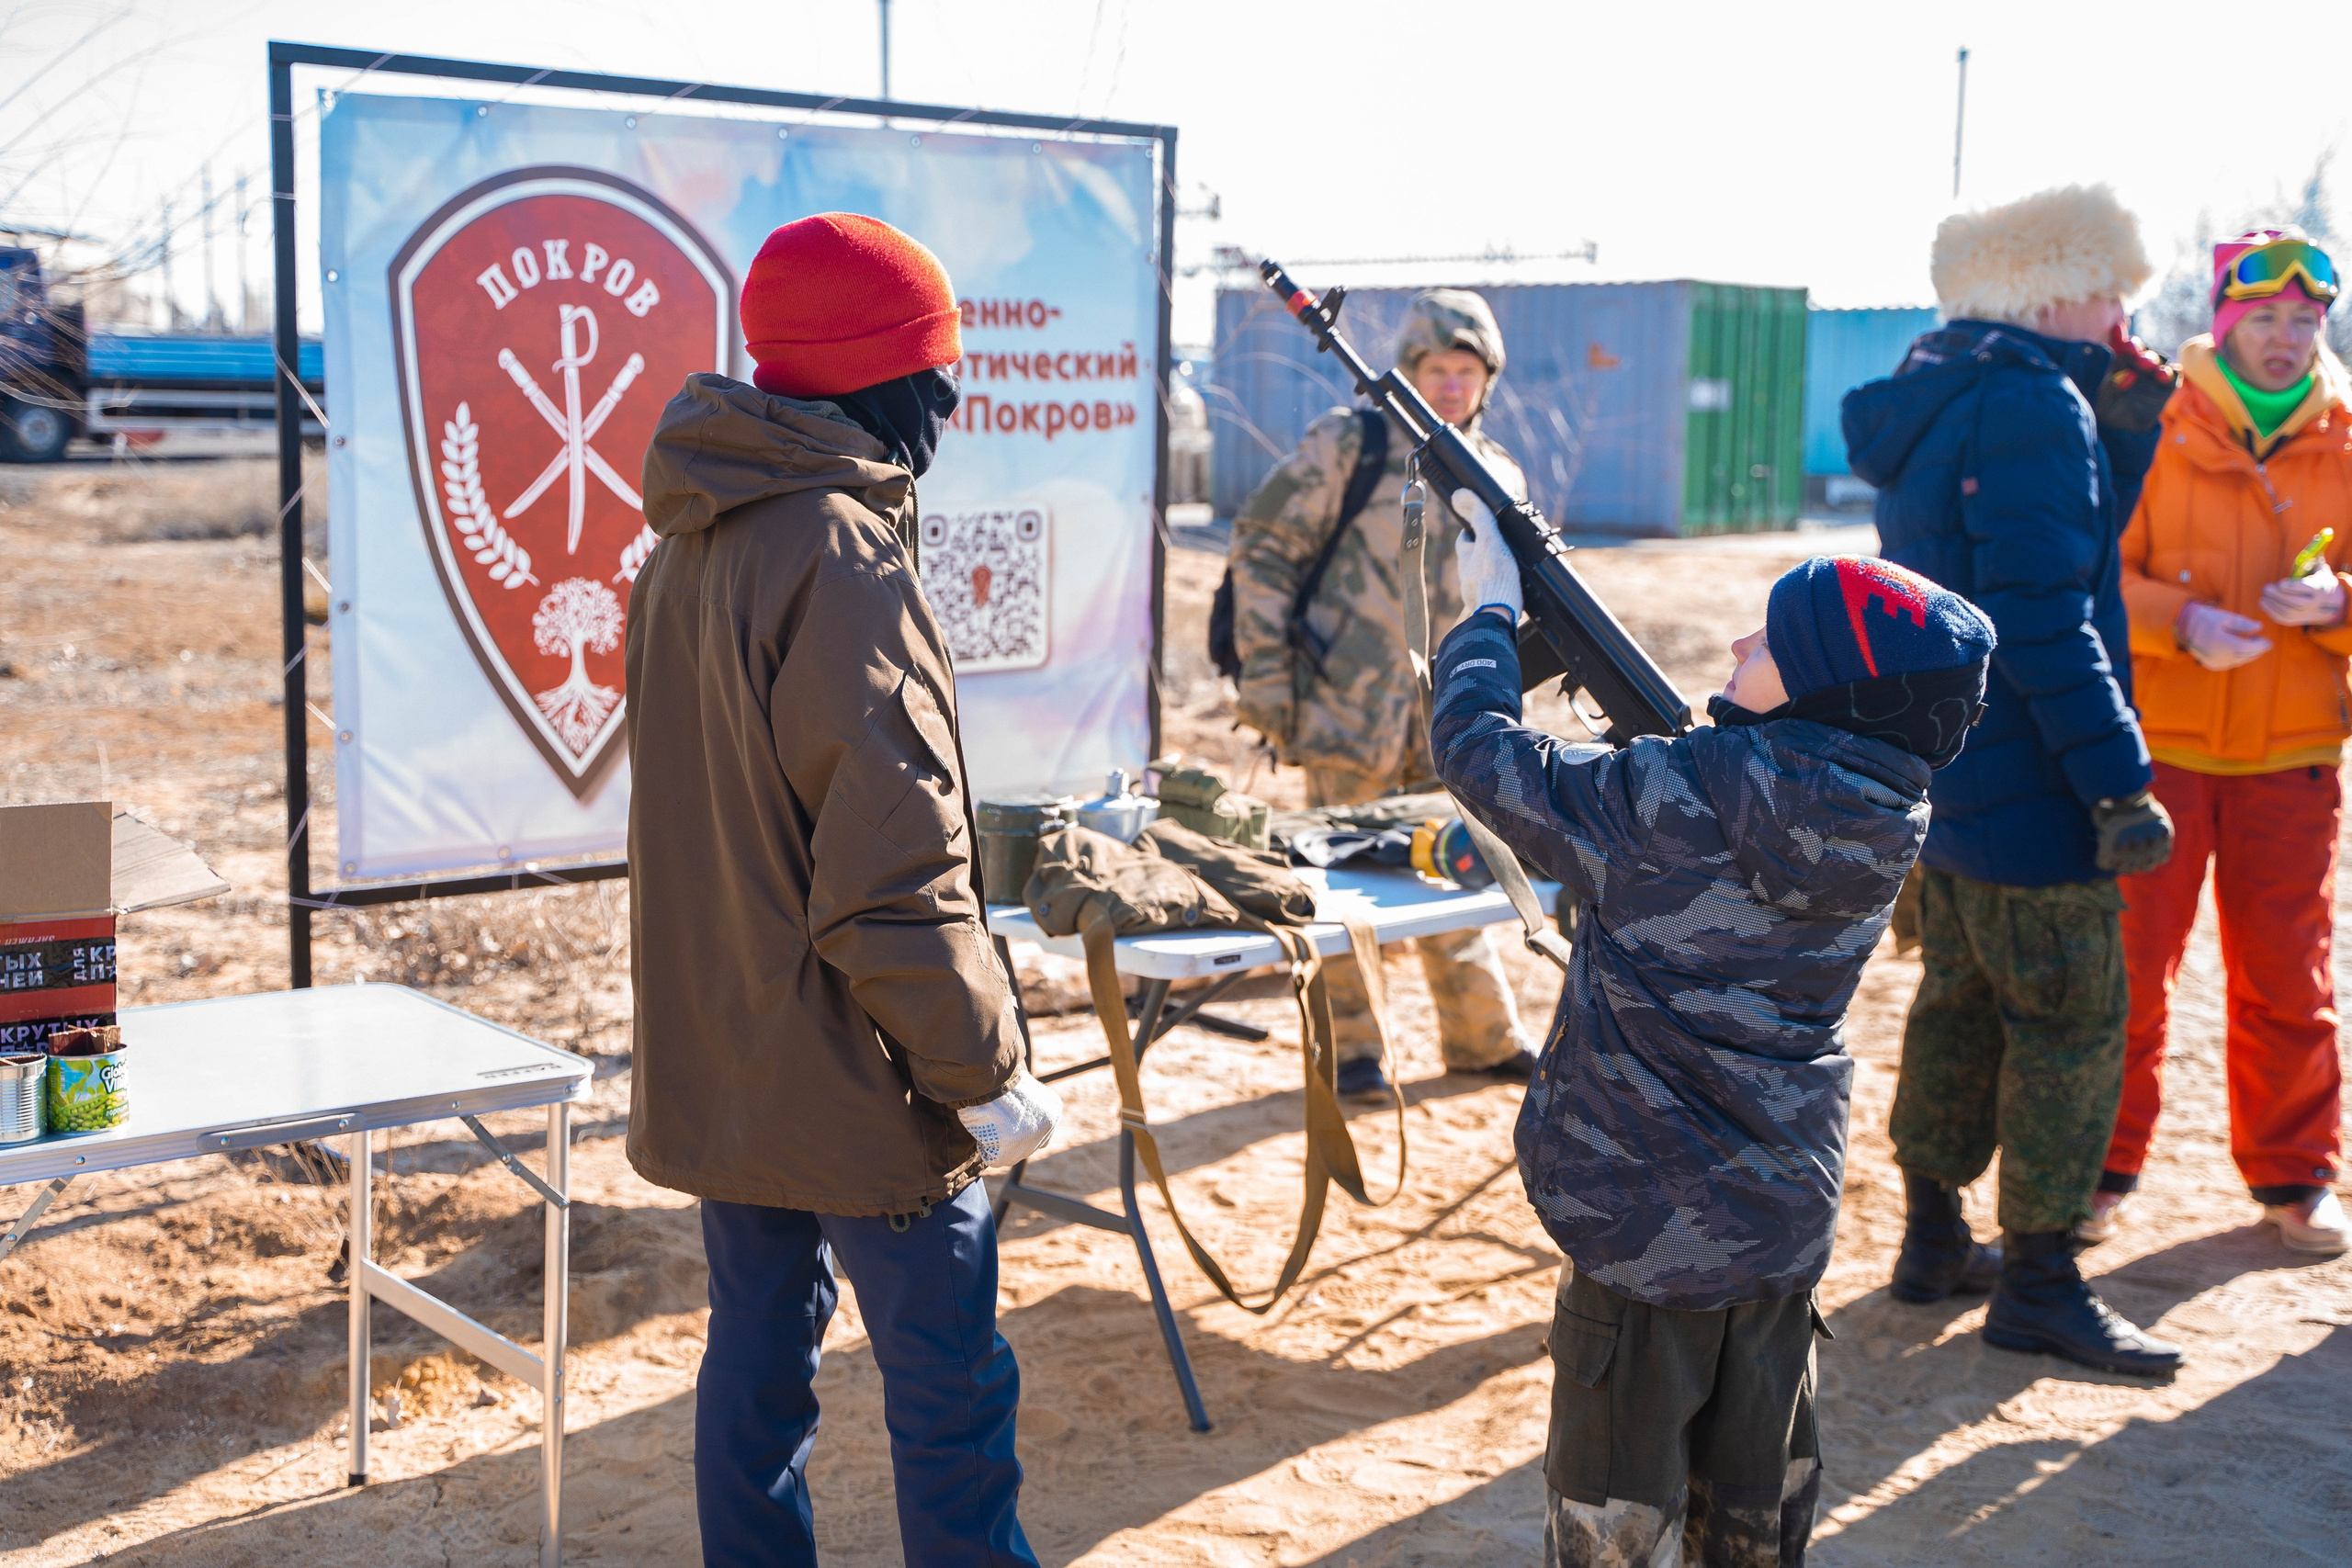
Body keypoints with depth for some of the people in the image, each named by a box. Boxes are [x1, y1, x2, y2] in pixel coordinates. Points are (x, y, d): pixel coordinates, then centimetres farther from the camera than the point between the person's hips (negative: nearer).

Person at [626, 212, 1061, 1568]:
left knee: (759, 1355, 17)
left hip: (719, 1071, 9)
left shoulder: (688, 549, 8)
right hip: (854, 1085, -9)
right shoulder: (841, 555, -21)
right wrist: (987, 1070, -15)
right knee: (952, 1387, 3)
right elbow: (898, 870, -23)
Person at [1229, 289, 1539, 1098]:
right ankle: (1348, 1047, 15)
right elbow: (1261, 542, -5)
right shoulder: (1349, 445, -6)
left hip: (1447, 716, 5)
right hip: (1350, 700, -5)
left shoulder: (1499, 476, 9)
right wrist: (1265, 670, -10)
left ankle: (1484, 1038, 27)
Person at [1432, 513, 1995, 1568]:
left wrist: (1489, 612, 5)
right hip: (1787, 1218, 6)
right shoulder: (1884, 826, -3)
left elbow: (1479, 750, -12)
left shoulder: (1670, 804, -22)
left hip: (1645, 1230, -6)